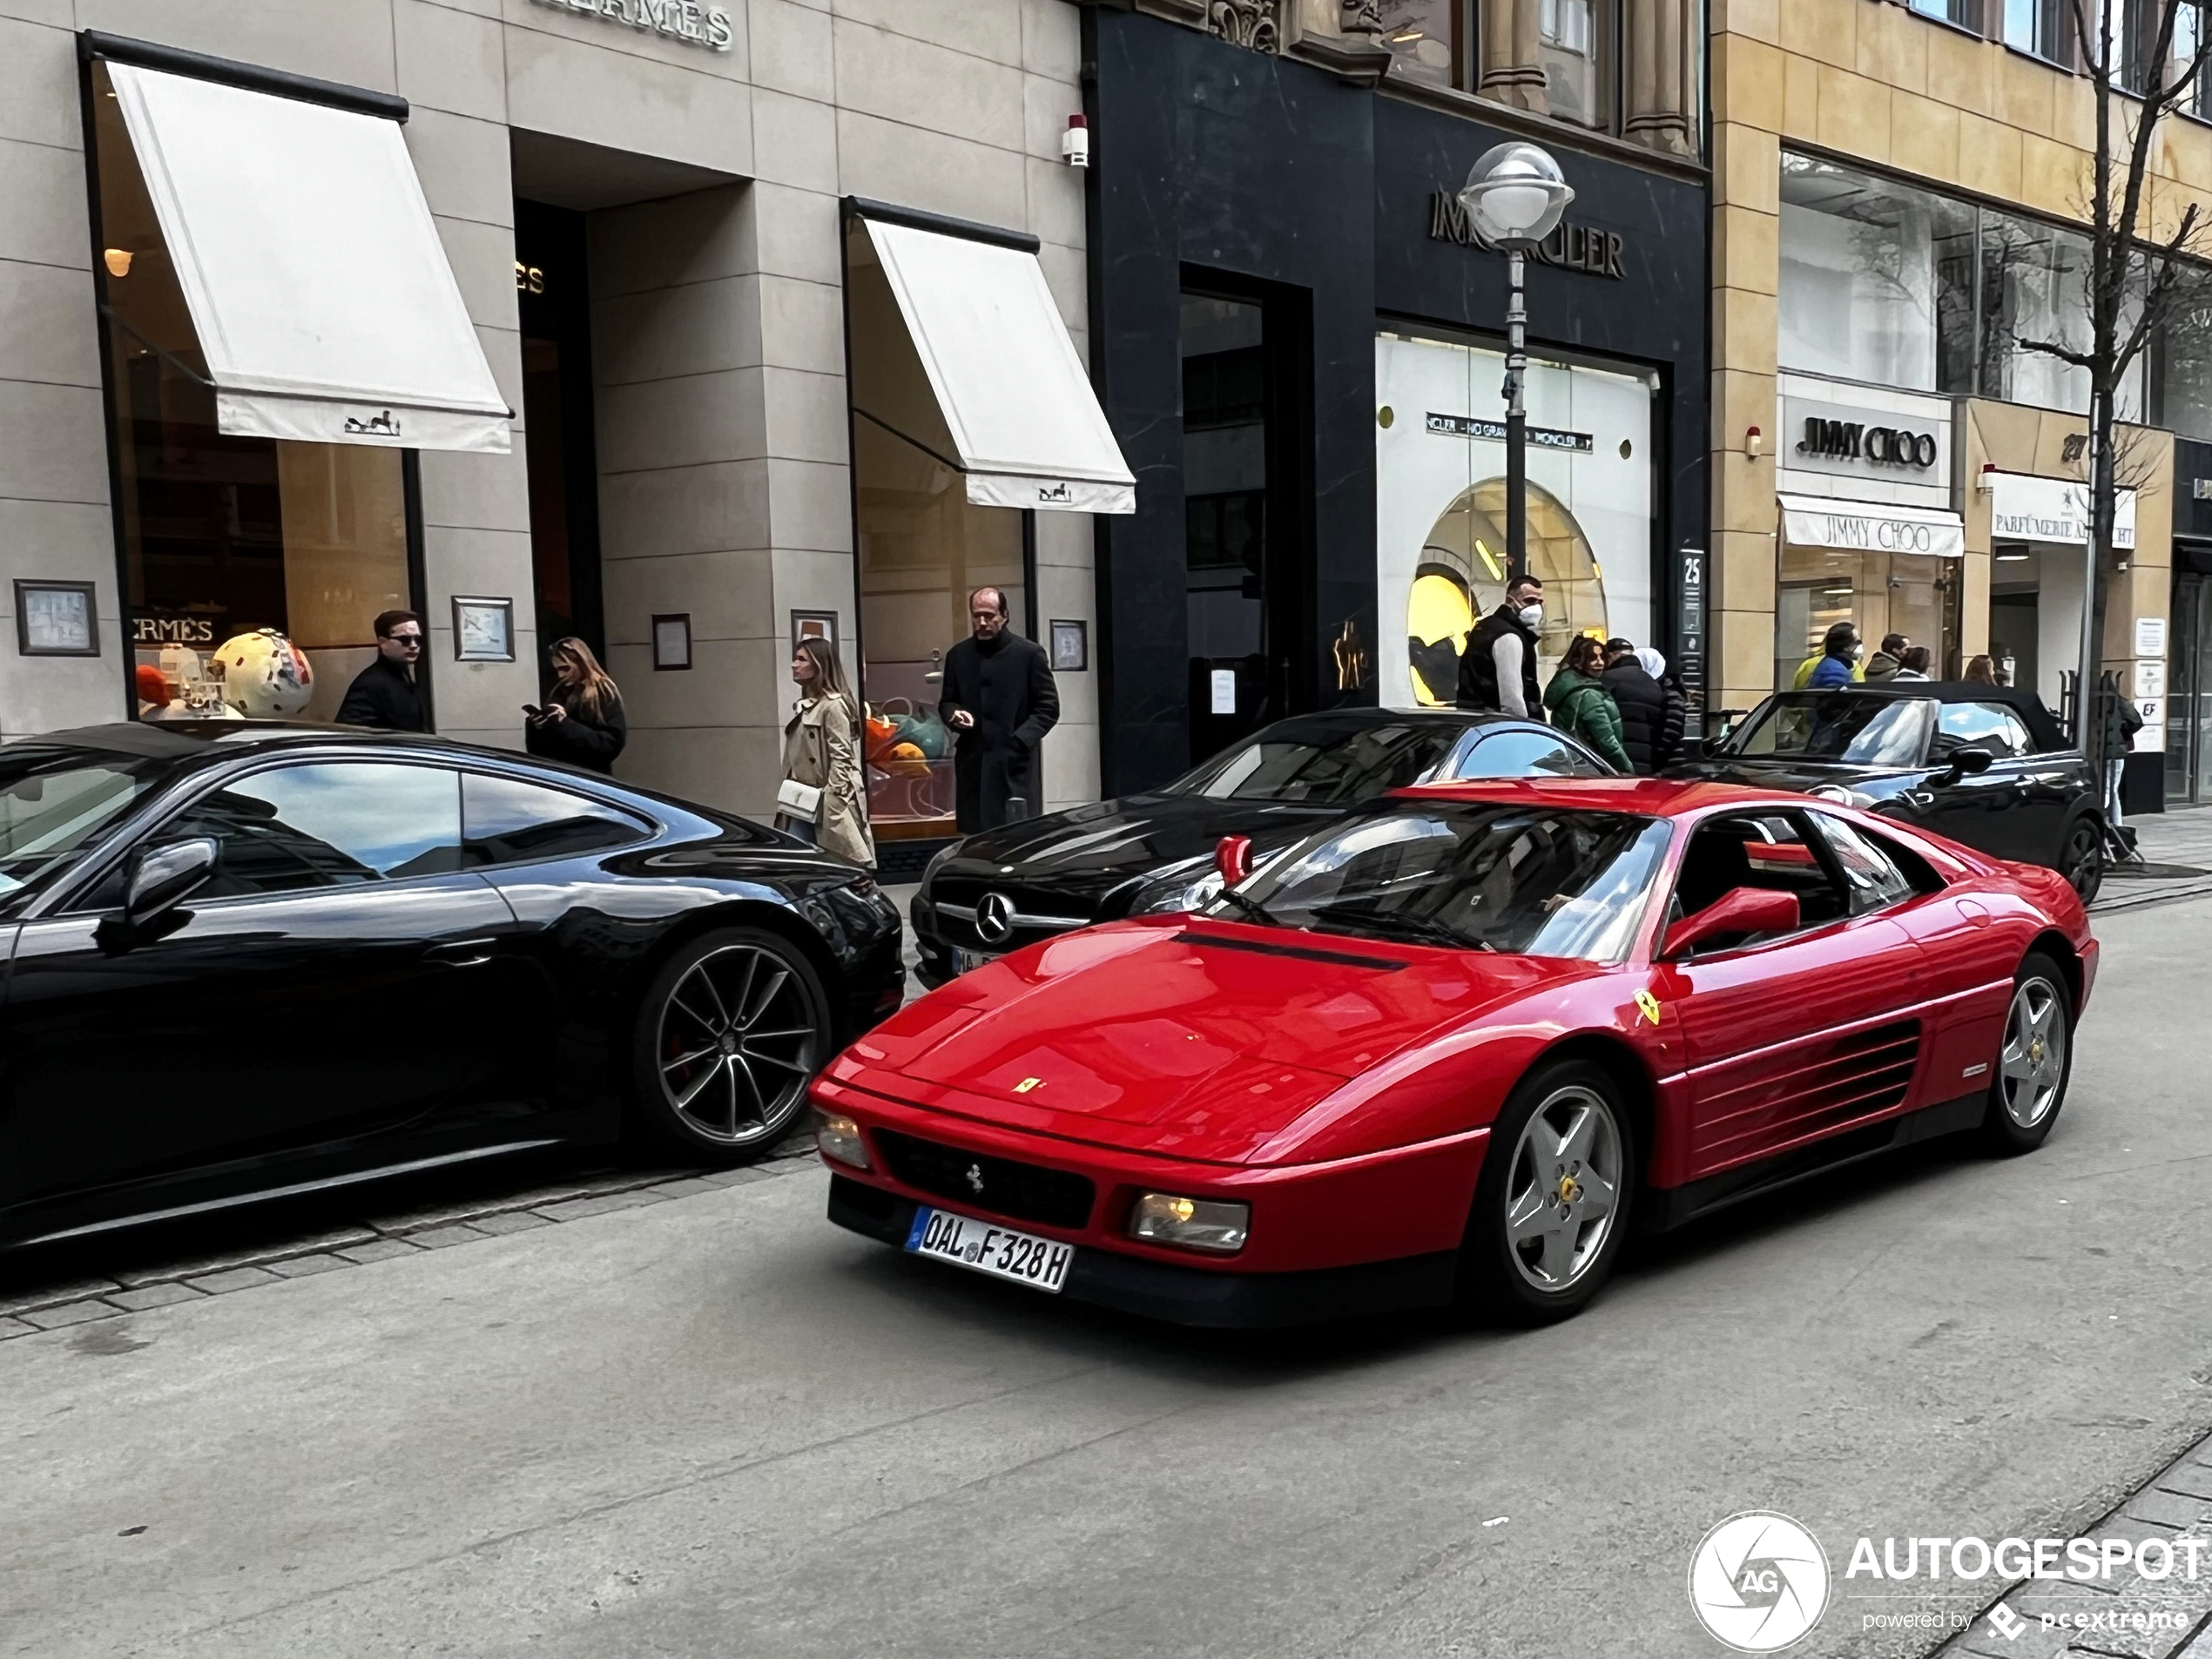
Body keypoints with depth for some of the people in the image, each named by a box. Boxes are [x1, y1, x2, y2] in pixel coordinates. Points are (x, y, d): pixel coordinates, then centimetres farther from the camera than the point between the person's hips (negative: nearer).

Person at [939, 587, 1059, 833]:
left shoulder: (1029, 653, 1)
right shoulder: (958, 655, 13)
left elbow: (1048, 706, 1)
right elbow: (946, 702, 22)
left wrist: (1020, 740, -11)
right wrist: (954, 714, -3)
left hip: (1012, 762, -3)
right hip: (971, 762, 4)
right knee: (971, 834, 0)